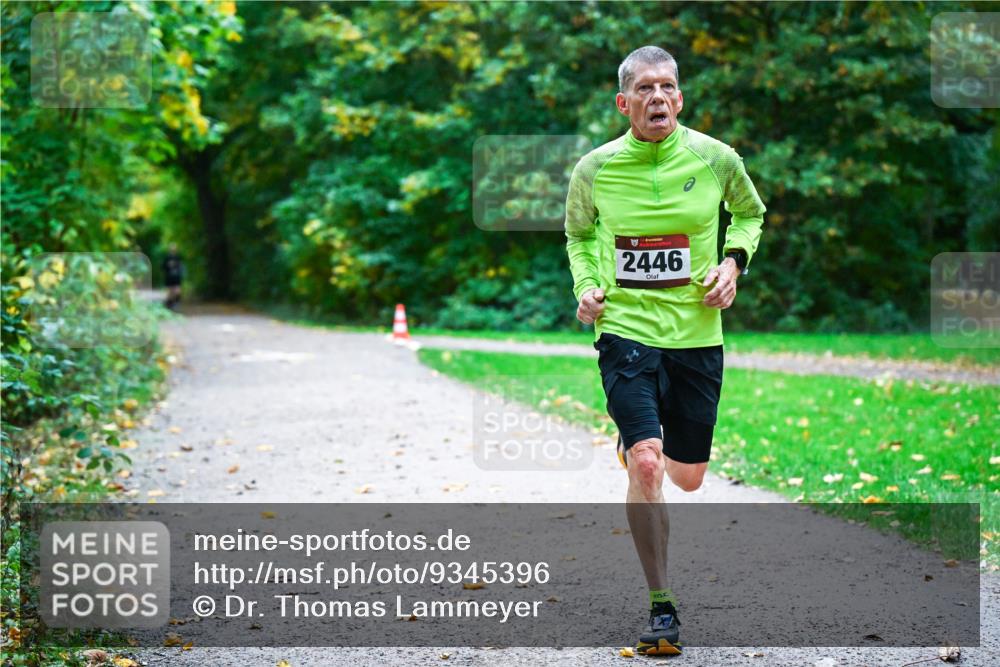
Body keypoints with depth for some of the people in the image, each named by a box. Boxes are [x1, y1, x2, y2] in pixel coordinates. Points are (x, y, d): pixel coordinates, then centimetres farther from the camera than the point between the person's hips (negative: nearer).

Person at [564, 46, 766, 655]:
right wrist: (586, 286, -1)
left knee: (688, 477, 11)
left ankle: (636, 441, 49)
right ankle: (662, 607, -6)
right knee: (645, 464, -18)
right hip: (625, 330, -2)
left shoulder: (716, 159, -4)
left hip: (697, 333, 2)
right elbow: (579, 234, 16)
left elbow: (750, 213, 17)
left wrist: (733, 262, -1)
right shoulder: (594, 169, -4)